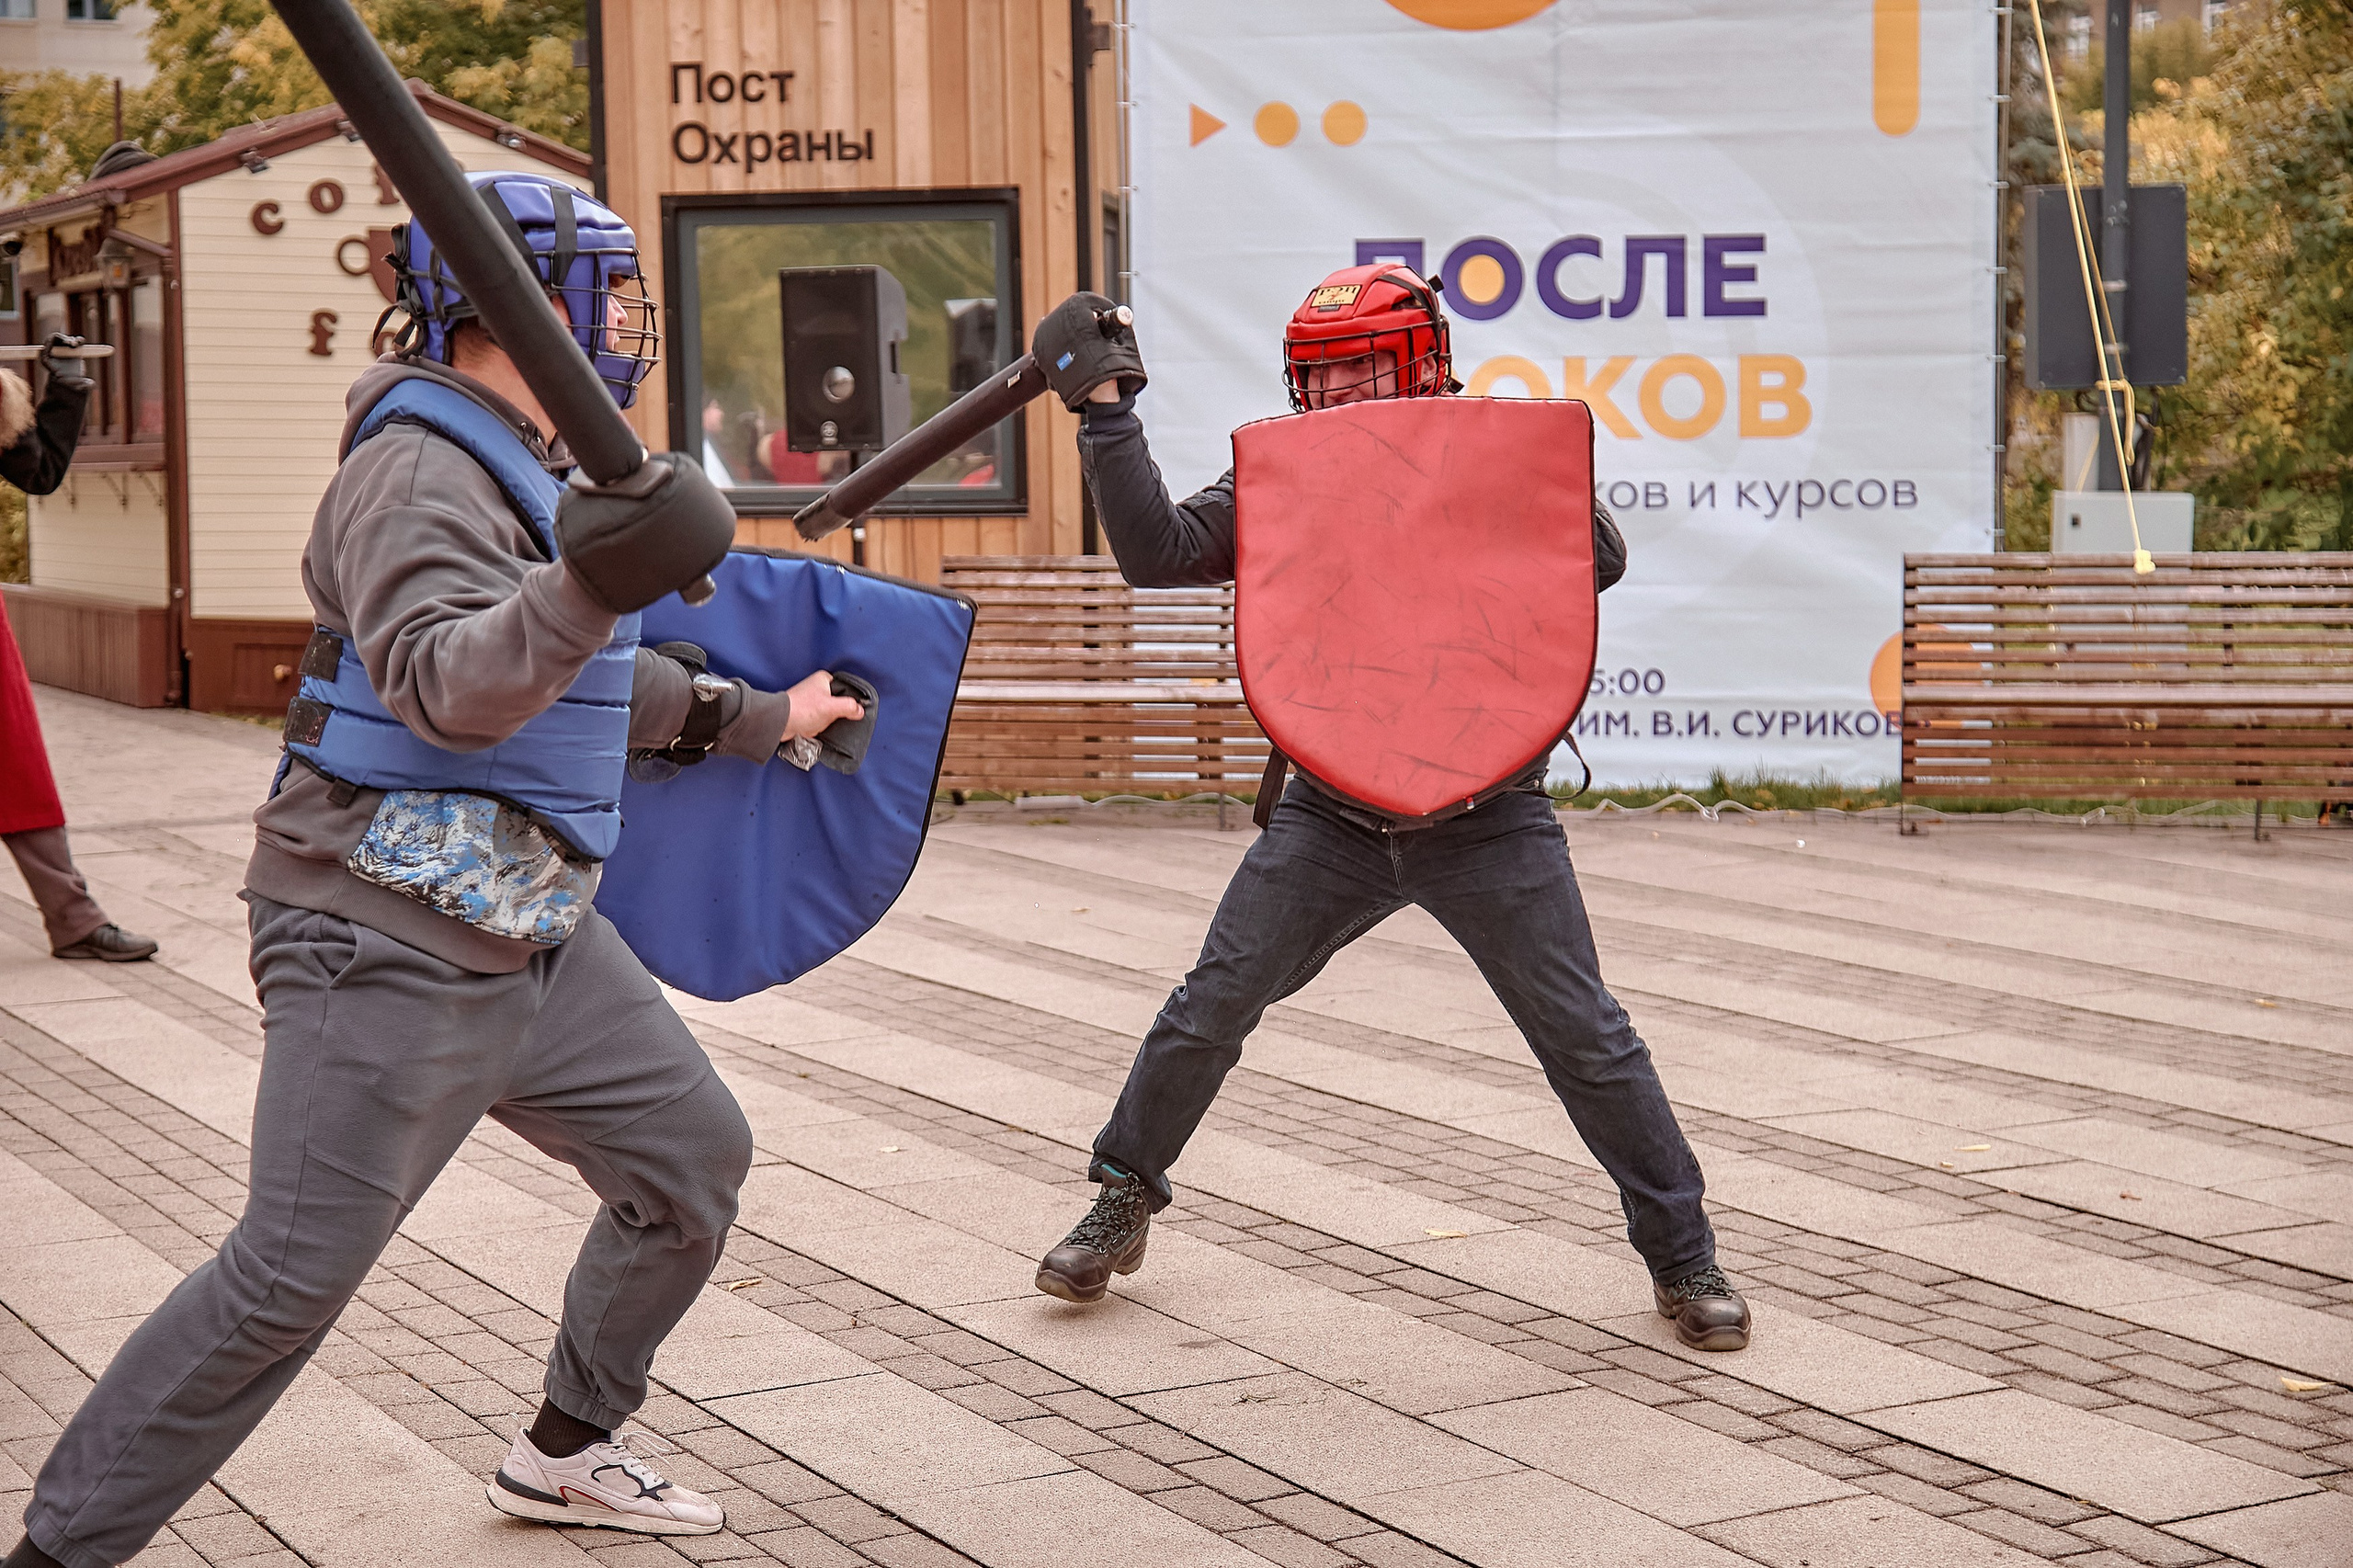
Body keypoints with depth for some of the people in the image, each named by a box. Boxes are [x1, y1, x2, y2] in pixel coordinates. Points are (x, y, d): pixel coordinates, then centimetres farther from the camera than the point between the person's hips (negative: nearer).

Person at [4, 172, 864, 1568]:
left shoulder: (528, 467, 15)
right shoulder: (419, 473, -17)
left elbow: (599, 683, 29)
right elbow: (449, 687, -34)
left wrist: (759, 719, 37)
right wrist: (586, 592, -49)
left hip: (533, 933, 10)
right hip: (391, 949, -10)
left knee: (694, 1154, 15)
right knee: (290, 1280, -12)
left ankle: (568, 1454, 31)